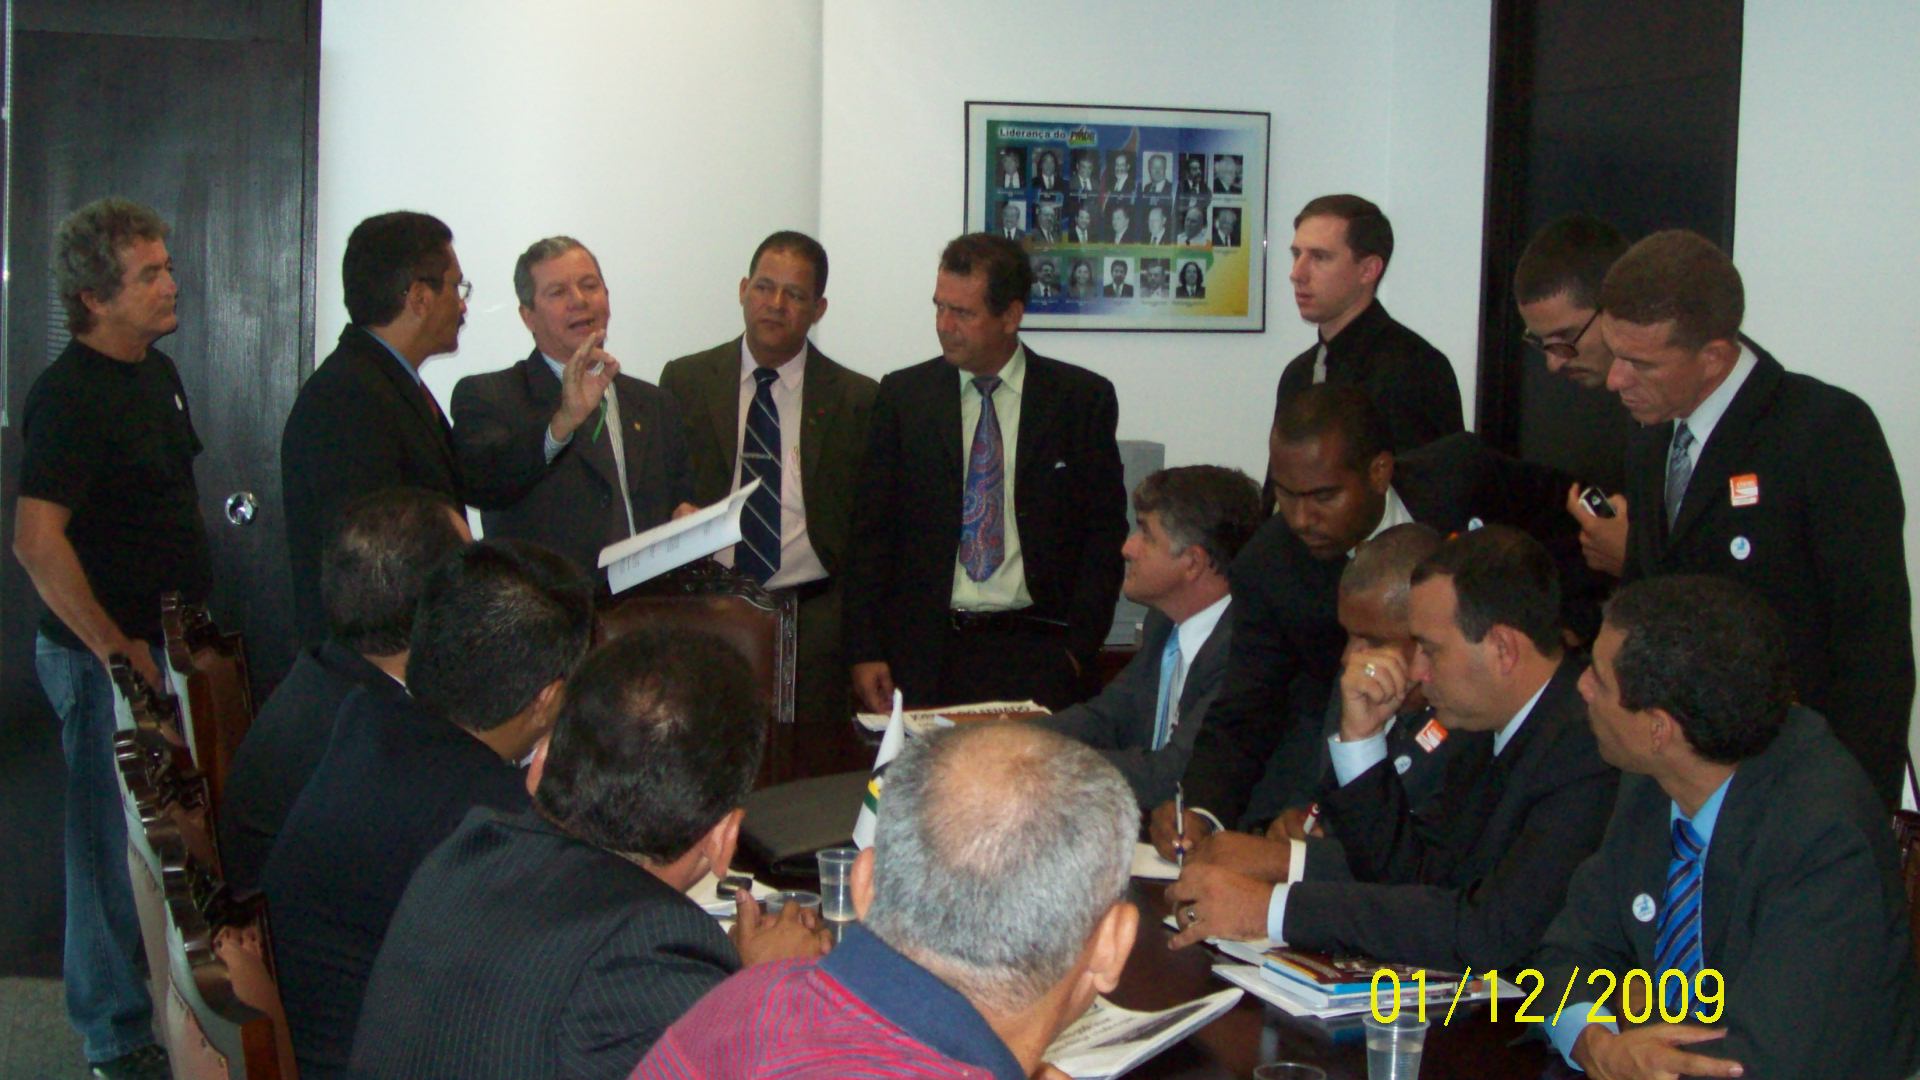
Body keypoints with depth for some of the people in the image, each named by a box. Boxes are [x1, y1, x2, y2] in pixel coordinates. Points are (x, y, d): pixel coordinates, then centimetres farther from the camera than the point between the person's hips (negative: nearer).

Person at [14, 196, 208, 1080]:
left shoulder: (156, 370, 9)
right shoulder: (69, 394, -19)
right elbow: (36, 540, -25)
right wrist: (116, 649, -20)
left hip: (169, 641, 9)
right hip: (110, 658, -9)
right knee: (117, 842, 3)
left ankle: (169, 997, 35)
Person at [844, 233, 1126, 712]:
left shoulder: (1084, 399, 3)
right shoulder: (902, 395, 7)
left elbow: (1105, 533, 4)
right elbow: (871, 532, 6)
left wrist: (1077, 649, -5)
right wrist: (865, 653, -2)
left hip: (1035, 655, -1)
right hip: (925, 655, 1)